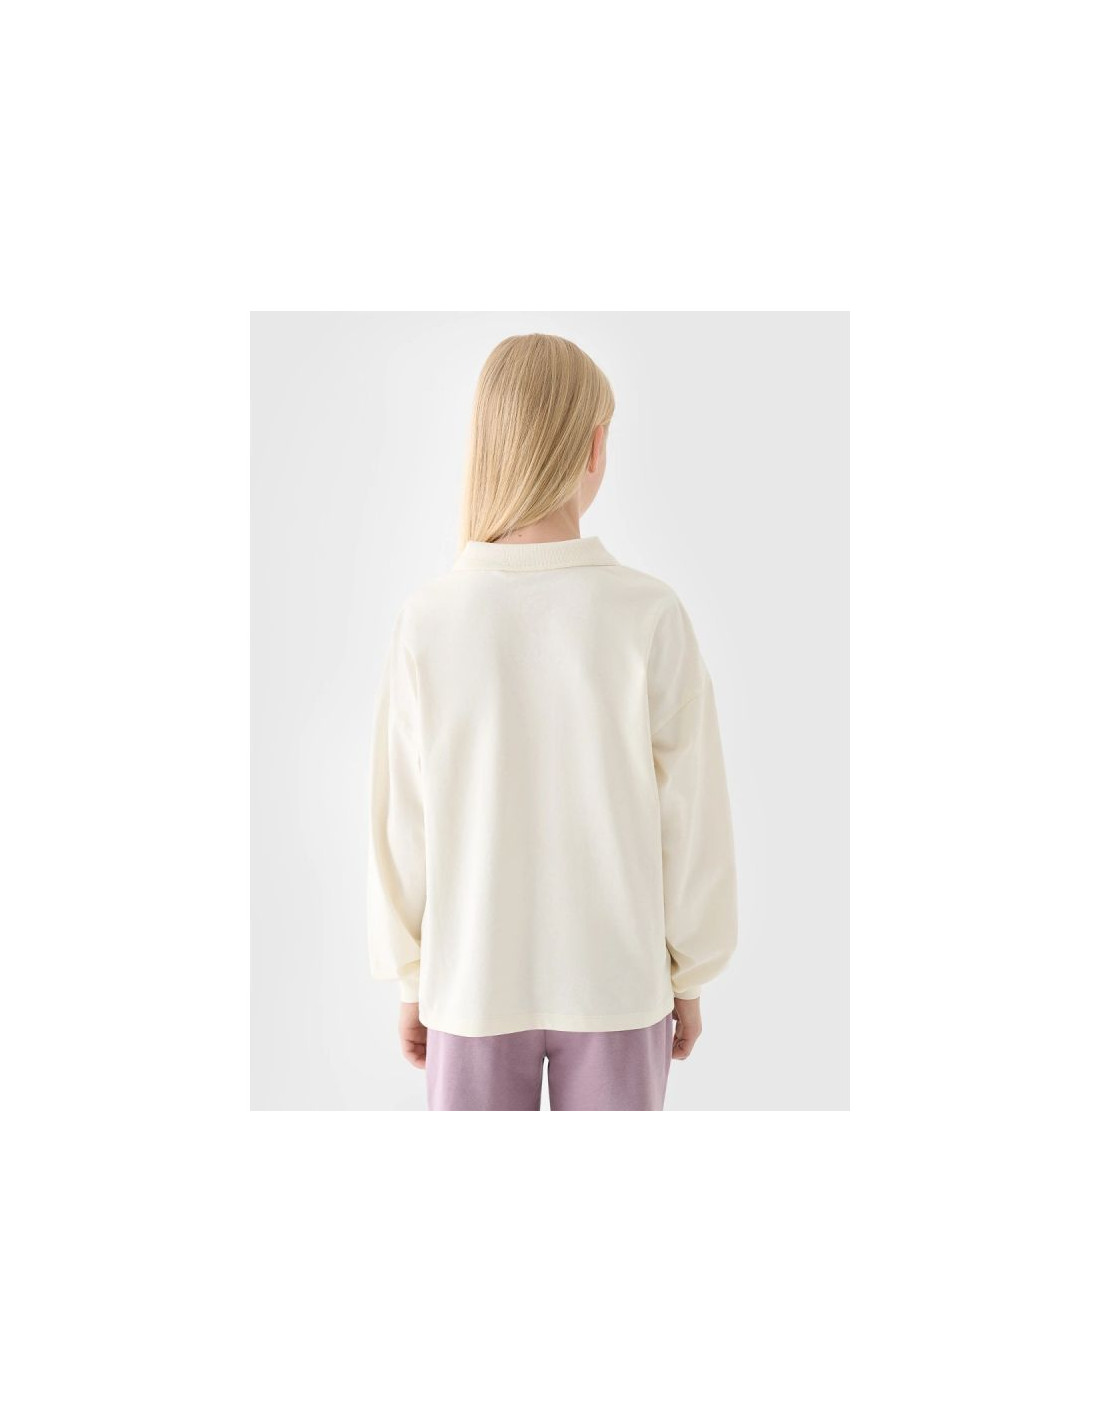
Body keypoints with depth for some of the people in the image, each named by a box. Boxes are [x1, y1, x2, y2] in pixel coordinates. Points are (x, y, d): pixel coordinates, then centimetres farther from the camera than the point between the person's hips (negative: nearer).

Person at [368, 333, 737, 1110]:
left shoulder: (429, 621, -13)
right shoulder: (650, 615, -15)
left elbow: (401, 824, -6)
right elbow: (693, 816, -8)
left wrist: (410, 979, 9)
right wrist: (689, 974, 7)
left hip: (475, 982, 1)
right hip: (616, 980, 0)